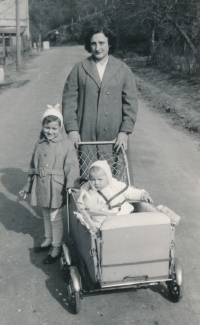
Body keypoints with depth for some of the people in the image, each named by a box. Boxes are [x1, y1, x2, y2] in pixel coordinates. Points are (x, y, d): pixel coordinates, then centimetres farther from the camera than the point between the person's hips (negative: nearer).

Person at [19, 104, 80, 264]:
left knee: (55, 217, 3)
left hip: (56, 187, -5)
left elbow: (71, 167, -13)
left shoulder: (67, 145, -11)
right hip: (41, 187, 5)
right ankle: (48, 239, 40)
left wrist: (71, 185, -23)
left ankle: (57, 247, 18)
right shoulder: (40, 144, 4)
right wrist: (28, 187, 18)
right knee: (46, 215, 20)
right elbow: (33, 167, 13)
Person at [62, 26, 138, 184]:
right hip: (86, 136, 0)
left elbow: (131, 102, 6)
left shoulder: (123, 69, 7)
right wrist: (72, 129, -5)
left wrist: (124, 131, -3)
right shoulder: (79, 69, 6)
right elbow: (69, 100, 5)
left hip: (114, 136, 0)